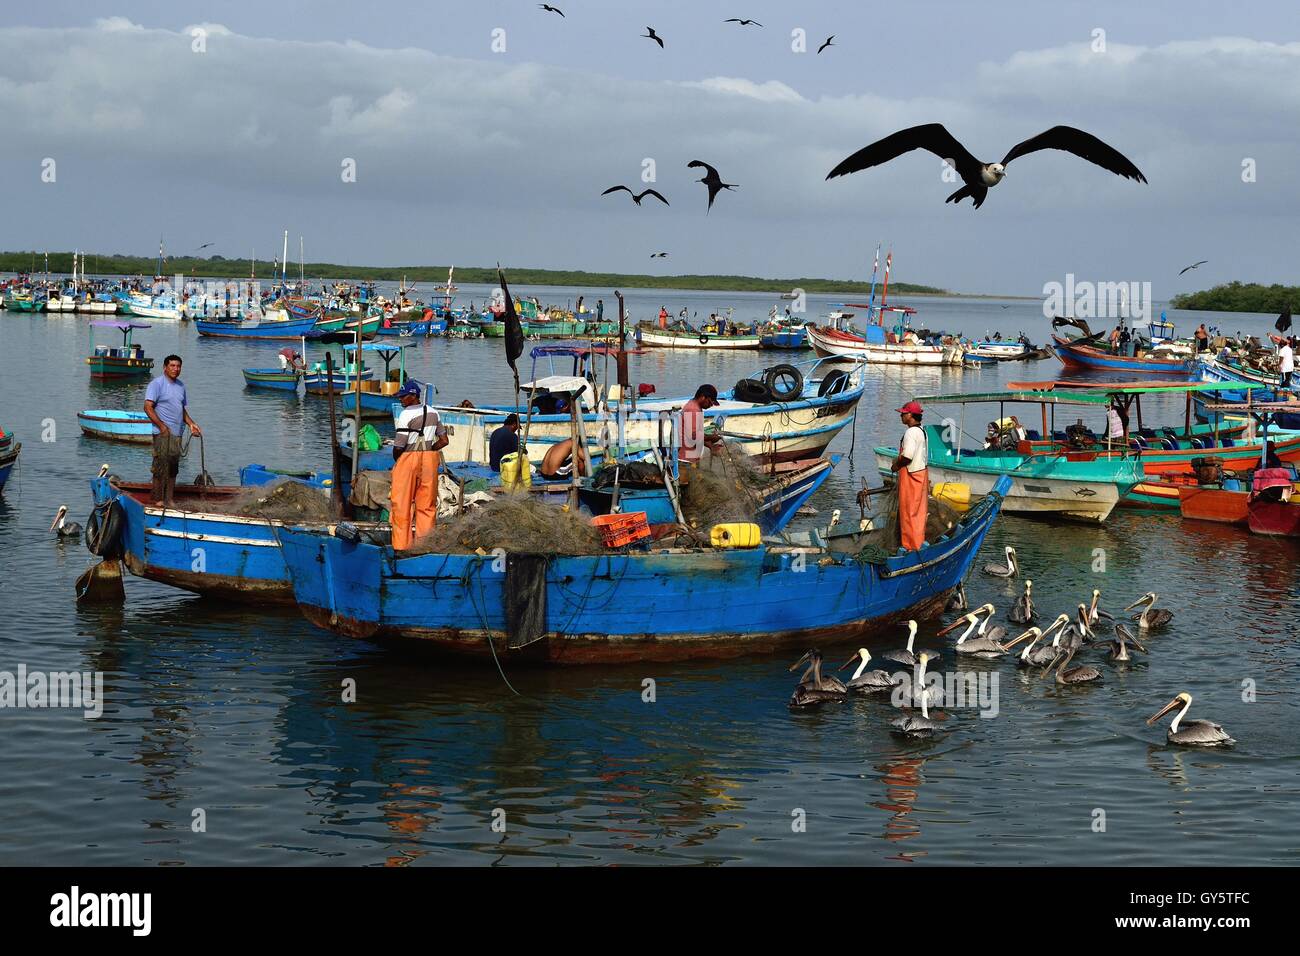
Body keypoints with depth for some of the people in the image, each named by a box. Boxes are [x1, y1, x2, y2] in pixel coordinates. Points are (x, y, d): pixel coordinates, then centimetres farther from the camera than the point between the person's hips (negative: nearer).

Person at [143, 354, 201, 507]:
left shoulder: (180, 385, 17)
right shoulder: (157, 384, -7)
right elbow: (148, 407, -14)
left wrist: (191, 424, 11)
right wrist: (162, 426, -18)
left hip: (177, 433, 7)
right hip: (163, 433, -7)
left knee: (173, 468, 9)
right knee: (161, 467, -8)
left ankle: (169, 500, 15)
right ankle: (158, 500, -3)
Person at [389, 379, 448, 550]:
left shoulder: (406, 415, -13)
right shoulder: (433, 413, 6)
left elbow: (398, 446, -13)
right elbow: (444, 440, 9)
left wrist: (395, 459, 6)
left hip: (408, 459, -6)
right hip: (430, 459, 6)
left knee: (402, 504, 3)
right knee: (427, 504, 10)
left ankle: (401, 544, 4)